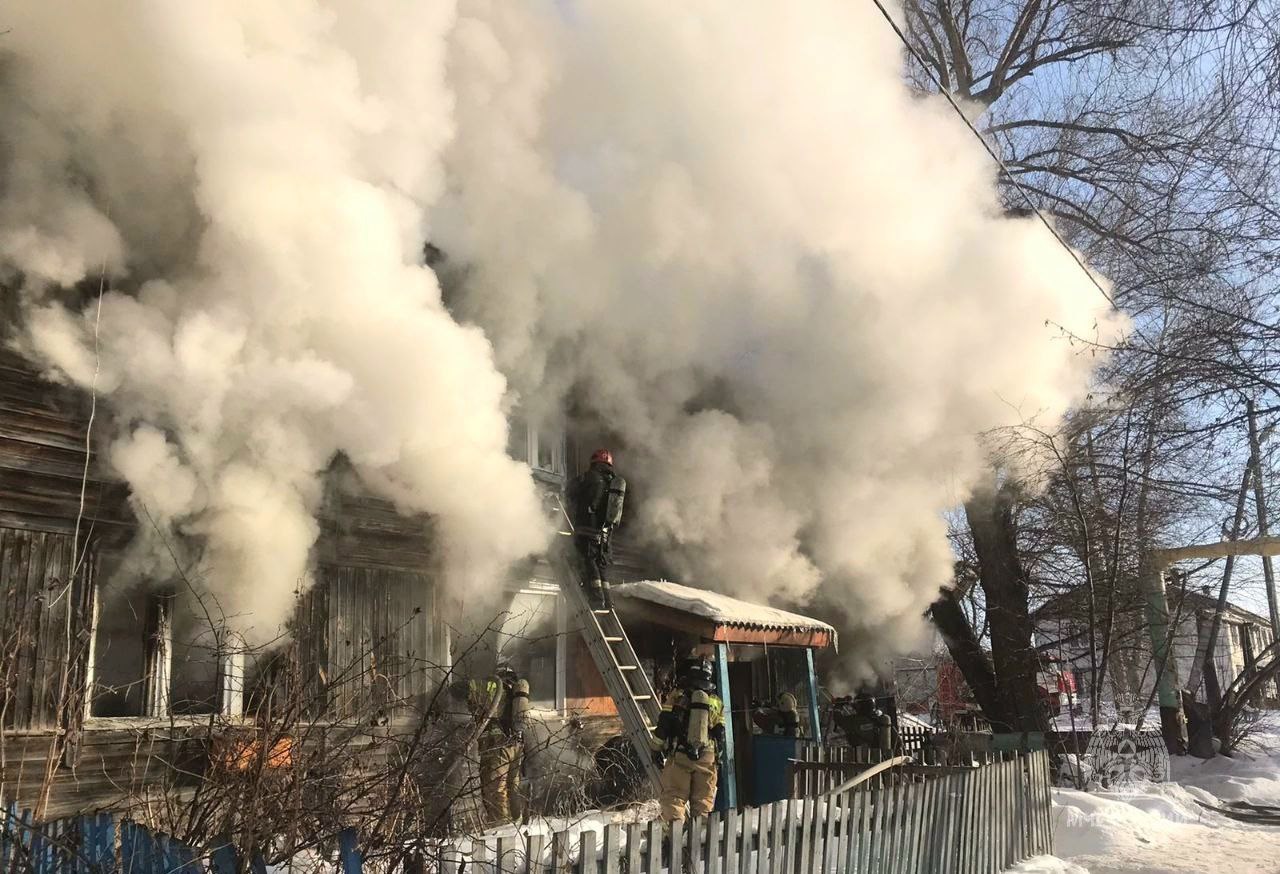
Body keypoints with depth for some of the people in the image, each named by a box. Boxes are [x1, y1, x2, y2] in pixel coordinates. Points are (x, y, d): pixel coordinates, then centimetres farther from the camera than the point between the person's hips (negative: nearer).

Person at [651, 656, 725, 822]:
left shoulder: (677, 696, 0)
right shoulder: (716, 702, 9)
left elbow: (663, 726, -2)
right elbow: (720, 734, 10)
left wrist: (657, 749, 7)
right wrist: (718, 758, 20)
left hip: (679, 754, -2)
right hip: (706, 758, 2)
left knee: (674, 796, 1)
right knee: (703, 800, 11)